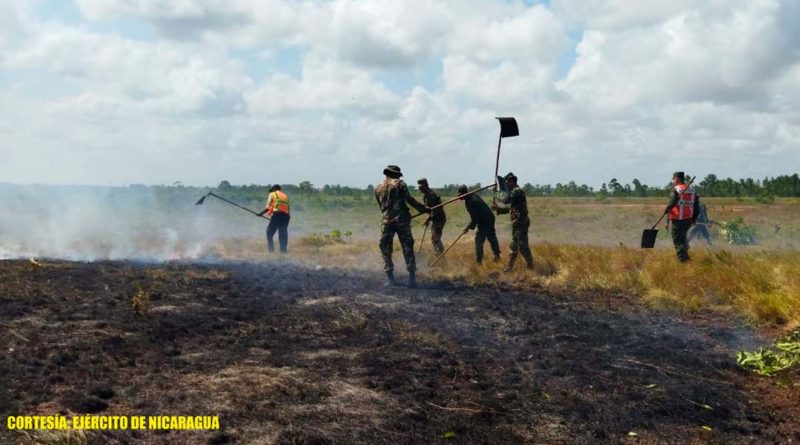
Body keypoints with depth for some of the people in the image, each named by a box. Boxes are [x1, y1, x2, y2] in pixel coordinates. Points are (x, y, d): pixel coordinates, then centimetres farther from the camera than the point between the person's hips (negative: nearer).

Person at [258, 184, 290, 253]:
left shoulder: (273, 194, 13)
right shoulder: (285, 196, 26)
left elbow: (268, 207, 3)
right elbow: (288, 209, 18)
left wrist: (261, 213, 12)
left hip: (276, 214, -5)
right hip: (286, 216, 5)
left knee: (269, 232, 3)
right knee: (283, 234, 6)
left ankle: (271, 248, -9)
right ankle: (283, 250, -1)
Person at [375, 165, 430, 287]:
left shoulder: (378, 188, 12)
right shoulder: (399, 184, 0)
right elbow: (409, 200, -6)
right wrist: (423, 209, 0)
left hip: (387, 221, 2)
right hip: (402, 220, -2)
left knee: (386, 250, 9)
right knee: (407, 248, 3)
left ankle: (390, 279, 6)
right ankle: (412, 278, 0)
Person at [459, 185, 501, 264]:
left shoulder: (470, 202, -25)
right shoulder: (473, 195, 4)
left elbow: (474, 219, -25)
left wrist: (468, 228, -15)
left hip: (484, 222, -10)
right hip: (490, 218, 10)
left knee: (479, 240, -5)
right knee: (492, 237, 23)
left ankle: (478, 260, -4)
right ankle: (497, 255, 37)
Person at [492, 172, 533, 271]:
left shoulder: (517, 191, -12)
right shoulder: (513, 192, 18)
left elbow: (506, 201, -23)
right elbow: (509, 208, 24)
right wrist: (498, 209, 13)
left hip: (521, 223, -10)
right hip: (516, 224, 10)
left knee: (522, 246, -9)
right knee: (514, 246, 14)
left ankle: (530, 266, -2)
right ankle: (509, 267, 20)